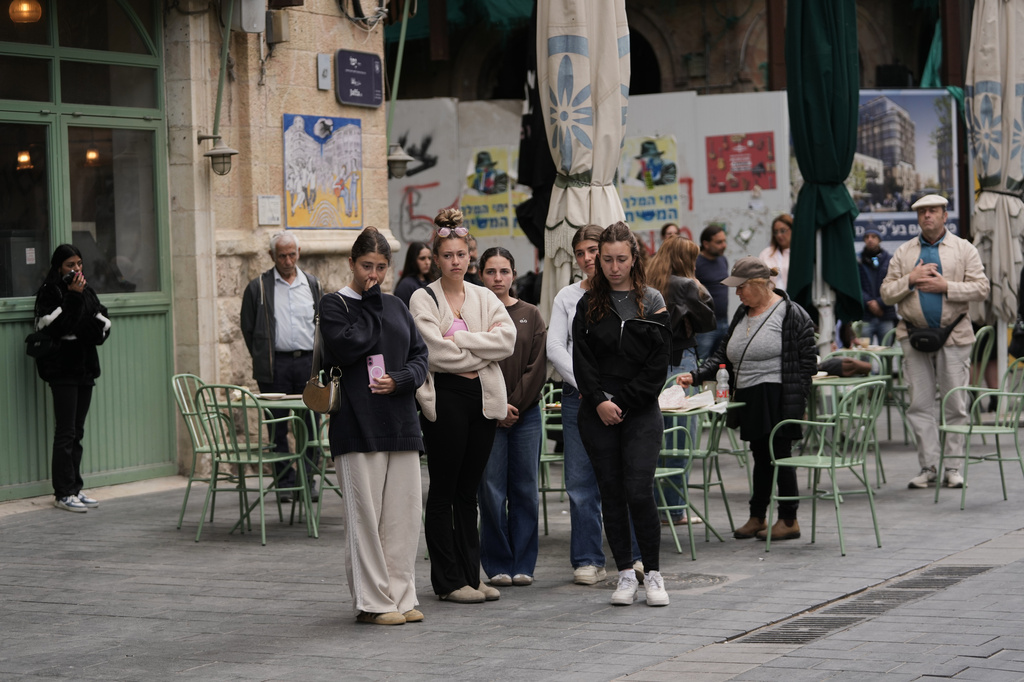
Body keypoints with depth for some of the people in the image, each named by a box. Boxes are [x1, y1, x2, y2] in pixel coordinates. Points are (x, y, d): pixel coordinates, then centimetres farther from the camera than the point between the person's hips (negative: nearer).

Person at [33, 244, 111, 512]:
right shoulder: (49, 293, -7)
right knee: (66, 432, -7)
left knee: (78, 431, 10)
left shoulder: (86, 291, 14)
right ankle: (63, 493, -4)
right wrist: (73, 297, -21)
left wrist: (95, 329, -9)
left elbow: (103, 324, 11)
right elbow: (58, 325, -19)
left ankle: (74, 489, 15)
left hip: (84, 367, 7)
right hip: (63, 370, -7)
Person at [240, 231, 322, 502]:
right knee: (277, 427, 0)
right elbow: (248, 327, 7)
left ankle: (308, 479, 9)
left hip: (308, 362, 2)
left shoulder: (313, 285, 11)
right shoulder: (258, 287, 2)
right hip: (275, 366, -2)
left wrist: (318, 357, 8)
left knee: (310, 424, 1)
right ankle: (285, 482, 7)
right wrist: (263, 360, 5)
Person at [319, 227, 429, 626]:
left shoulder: (396, 307, 17)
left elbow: (420, 355, 13)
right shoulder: (335, 305, 1)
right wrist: (370, 303, -7)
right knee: (365, 515, -4)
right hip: (357, 425, -5)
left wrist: (399, 379, -7)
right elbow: (346, 347, -16)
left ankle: (400, 596, 12)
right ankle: (372, 601, 2)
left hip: (400, 424, 5)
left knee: (405, 512, 4)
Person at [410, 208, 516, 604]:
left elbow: (508, 339, -3)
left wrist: (460, 339, -12)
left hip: (483, 397, 4)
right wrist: (483, 348, -7)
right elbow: (436, 352, -13)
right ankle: (448, 581, 4)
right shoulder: (423, 300, -1)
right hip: (445, 397, -4)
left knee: (469, 492, 10)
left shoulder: (484, 298, 13)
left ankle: (471, 576, 14)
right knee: (443, 492, 0)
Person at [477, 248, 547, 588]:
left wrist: (515, 404, -7)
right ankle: (498, 565, 6)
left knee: (525, 489, 3)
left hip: (526, 412, 2)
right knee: (492, 490, -2)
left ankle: (523, 564, 10)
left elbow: (538, 367, 3)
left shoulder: (531, 315, 8)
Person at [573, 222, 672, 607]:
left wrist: (622, 402, -9)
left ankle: (653, 573, 0)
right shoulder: (589, 305, 8)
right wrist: (600, 402, -11)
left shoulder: (652, 303, 3)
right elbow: (582, 359, 2)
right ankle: (625, 574, 11)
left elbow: (657, 365, -3)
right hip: (598, 415, 2)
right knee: (611, 494, 4)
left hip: (641, 412, -2)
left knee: (639, 491, -10)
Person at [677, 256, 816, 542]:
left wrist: (797, 400, -14)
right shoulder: (742, 314, 16)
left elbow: (807, 360, -9)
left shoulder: (791, 314, -8)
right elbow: (724, 355, 18)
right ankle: (757, 518, 19)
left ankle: (789, 520, 6)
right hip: (749, 399, 7)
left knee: (780, 455, -3)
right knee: (760, 457, 12)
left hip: (778, 398, -7)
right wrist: (696, 376, 5)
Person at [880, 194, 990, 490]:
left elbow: (981, 288, -4)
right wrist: (910, 280, -10)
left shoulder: (964, 249, 5)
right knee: (920, 404, 1)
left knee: (955, 404, 1)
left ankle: (952, 466, 8)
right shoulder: (903, 253, 11)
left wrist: (945, 286, -14)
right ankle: (928, 467, 7)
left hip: (954, 335, -2)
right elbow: (886, 293, 7)